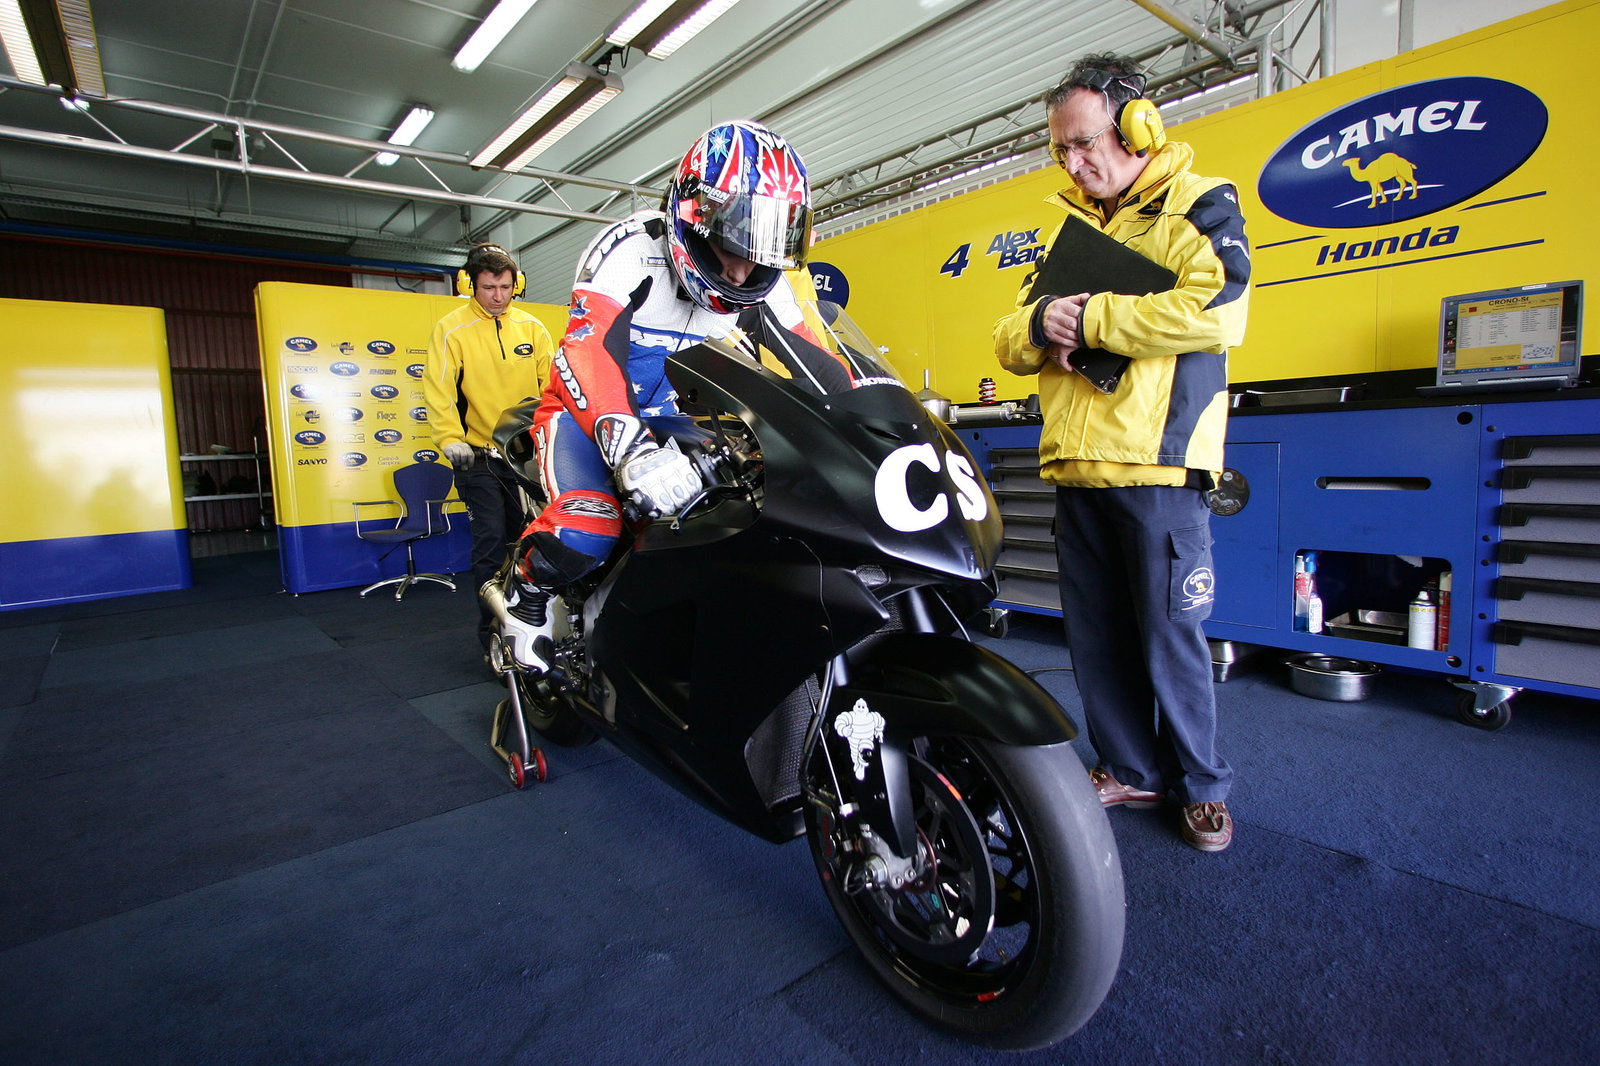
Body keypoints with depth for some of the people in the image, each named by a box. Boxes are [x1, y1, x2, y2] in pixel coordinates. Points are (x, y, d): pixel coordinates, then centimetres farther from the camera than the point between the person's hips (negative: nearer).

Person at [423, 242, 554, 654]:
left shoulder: (532, 327, 8)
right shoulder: (451, 330, -3)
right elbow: (438, 390, -9)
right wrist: (450, 439, -21)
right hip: (478, 456, -3)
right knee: (491, 543, -8)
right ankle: (493, 631, 3)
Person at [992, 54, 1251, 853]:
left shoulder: (1199, 207, 1)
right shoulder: (1070, 227, 21)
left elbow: (1215, 311, -18)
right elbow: (1009, 341, 17)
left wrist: (1090, 317, -13)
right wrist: (1038, 324, -6)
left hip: (1156, 465, -6)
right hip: (1075, 470, 6)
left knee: (1170, 638, 2)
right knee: (1094, 637, 12)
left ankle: (1202, 784, 23)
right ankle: (1130, 770, 29)